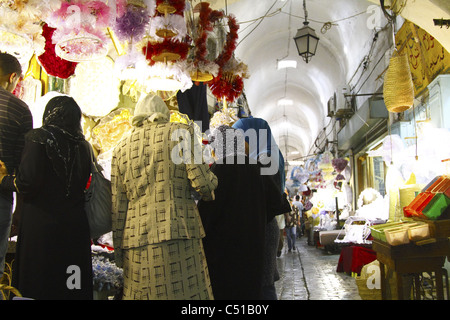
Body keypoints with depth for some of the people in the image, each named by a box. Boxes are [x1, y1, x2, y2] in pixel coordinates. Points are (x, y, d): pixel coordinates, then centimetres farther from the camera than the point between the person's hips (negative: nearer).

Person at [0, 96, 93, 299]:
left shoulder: (38, 138, -5)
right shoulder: (83, 146, 10)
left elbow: (28, 183, -13)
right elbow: (84, 187, 10)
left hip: (41, 223, -5)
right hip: (75, 225, 5)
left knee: (37, 285, 4)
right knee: (70, 285, 10)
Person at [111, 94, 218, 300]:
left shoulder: (121, 148, 15)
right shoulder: (181, 133, 5)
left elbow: (117, 206, 12)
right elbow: (201, 180, -7)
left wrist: (119, 251, 17)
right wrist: (210, 191, 16)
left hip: (136, 239, 4)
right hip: (179, 232, -3)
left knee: (141, 293, 10)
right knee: (186, 292, 2)